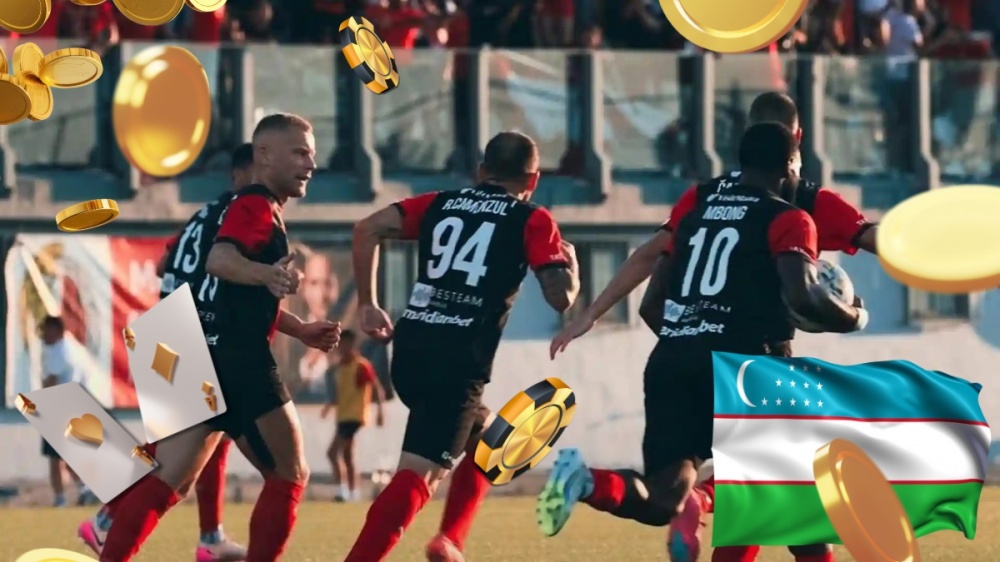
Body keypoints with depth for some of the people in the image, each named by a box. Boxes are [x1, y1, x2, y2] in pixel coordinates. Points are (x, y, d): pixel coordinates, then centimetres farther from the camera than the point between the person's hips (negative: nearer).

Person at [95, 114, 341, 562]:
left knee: (165, 482, 1)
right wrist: (266, 273, -48)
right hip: (238, 363, -9)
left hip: (208, 359, 9)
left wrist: (300, 331, 34)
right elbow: (220, 260, -29)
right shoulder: (256, 206, -8)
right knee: (288, 475, 2)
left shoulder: (256, 208, 24)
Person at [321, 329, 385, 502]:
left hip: (354, 416, -9)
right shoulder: (341, 366, 14)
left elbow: (376, 388, -14)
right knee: (346, 455, 11)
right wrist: (330, 405, 14)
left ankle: (342, 489, -18)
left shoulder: (361, 366, -12)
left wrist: (379, 410, -19)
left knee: (333, 452, -17)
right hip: (343, 416, 9)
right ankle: (352, 493, 15)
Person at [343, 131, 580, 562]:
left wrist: (367, 304, 13)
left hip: (410, 348, 6)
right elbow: (561, 297, -3)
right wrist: (570, 265, 19)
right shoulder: (531, 221, 4)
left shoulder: (441, 204, 16)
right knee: (416, 476, -11)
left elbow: (367, 231, 5)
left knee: (483, 439, 28)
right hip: (459, 360, -6)